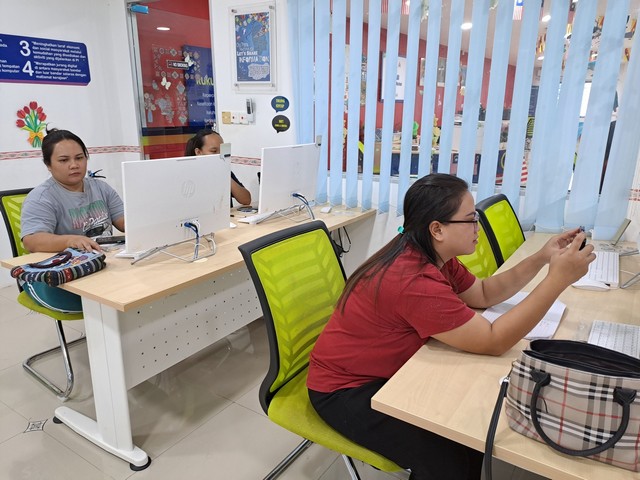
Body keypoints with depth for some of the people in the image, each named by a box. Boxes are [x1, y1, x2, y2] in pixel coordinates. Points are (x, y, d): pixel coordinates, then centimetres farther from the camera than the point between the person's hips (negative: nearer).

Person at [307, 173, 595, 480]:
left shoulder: (434, 256, -3)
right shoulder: (414, 281, -34)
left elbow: (484, 294, 6)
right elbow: (493, 342, -28)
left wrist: (541, 259, -5)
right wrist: (558, 279, -27)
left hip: (391, 372, 9)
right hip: (345, 389, -9)